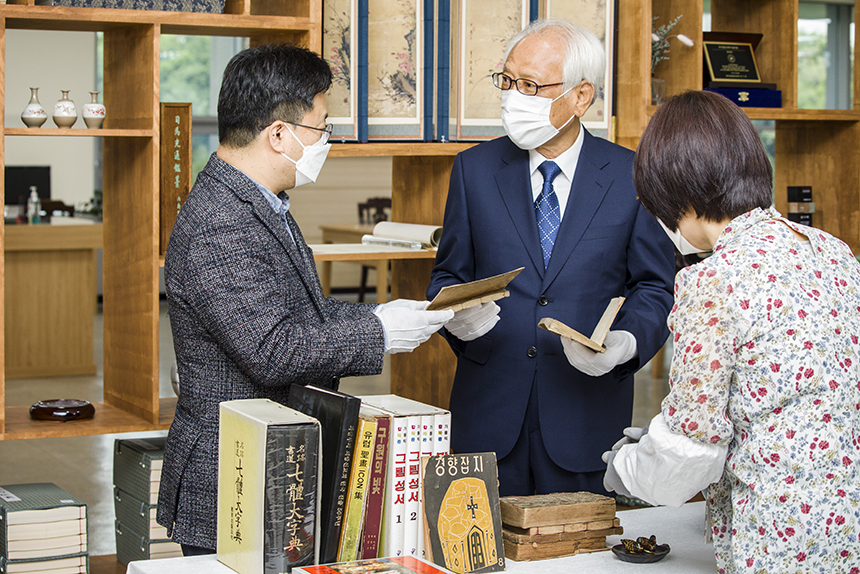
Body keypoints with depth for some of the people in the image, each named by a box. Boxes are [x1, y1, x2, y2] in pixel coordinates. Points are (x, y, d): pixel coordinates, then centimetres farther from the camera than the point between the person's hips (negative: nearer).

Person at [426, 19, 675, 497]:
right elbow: (449, 274, 10)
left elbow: (655, 286, 4)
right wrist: (455, 312, -12)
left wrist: (627, 342, -15)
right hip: (489, 411, 2)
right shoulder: (475, 169, 6)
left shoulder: (633, 177, 0)